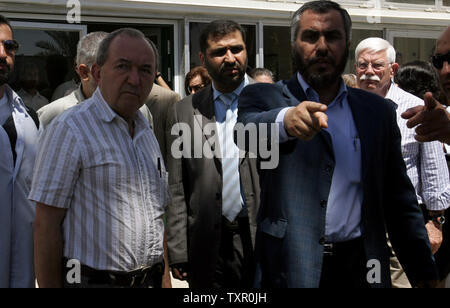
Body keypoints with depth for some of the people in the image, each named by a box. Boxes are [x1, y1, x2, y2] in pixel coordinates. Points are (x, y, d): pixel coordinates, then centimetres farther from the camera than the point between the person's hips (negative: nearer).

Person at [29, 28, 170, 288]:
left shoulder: (147, 132, 10)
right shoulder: (69, 129, -12)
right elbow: (46, 225, -14)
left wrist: (164, 280, 11)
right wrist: (49, 286, -16)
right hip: (89, 279, -6)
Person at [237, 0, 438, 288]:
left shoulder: (378, 111, 7)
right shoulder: (263, 98, 1)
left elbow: (399, 200, 6)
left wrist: (425, 274, 0)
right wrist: (286, 119, -42)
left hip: (359, 266, 2)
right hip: (288, 267, -2)